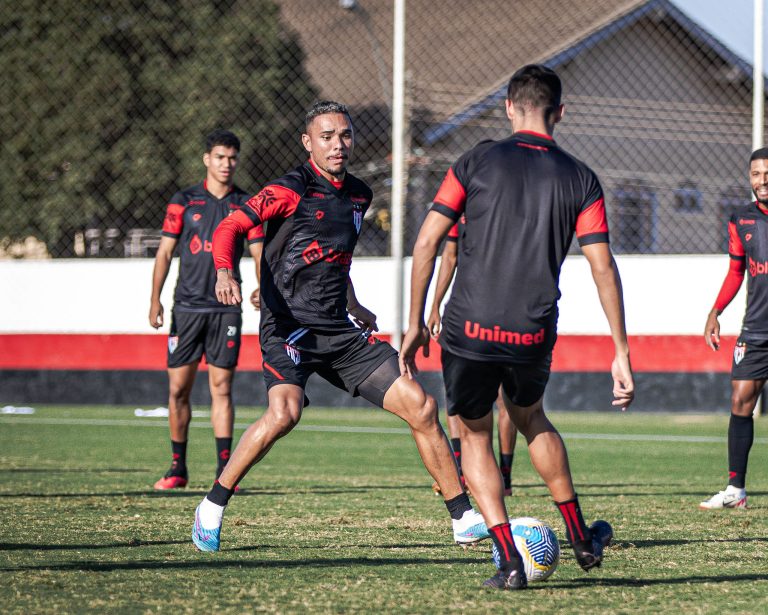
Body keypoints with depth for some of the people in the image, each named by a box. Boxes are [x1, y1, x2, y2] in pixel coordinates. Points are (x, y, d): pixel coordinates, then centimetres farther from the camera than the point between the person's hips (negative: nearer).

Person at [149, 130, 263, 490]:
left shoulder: (245, 205, 6)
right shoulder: (184, 202, 5)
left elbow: (258, 253, 3)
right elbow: (165, 251, 6)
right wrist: (155, 299, -2)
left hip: (226, 308, 0)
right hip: (187, 307, 0)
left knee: (221, 389, -3)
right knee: (178, 388, 1)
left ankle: (224, 470, -2)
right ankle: (178, 468, 10)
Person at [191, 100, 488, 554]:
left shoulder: (358, 195, 14)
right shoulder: (291, 190, -7)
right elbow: (230, 227, -13)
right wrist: (225, 272, -32)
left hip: (340, 331, 6)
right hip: (289, 326, -6)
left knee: (422, 408, -3)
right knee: (285, 413, -31)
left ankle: (465, 519, 8)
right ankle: (212, 510, -11)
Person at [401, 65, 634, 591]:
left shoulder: (477, 163, 1)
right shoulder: (580, 180, 4)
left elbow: (427, 242, -3)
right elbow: (603, 267, -2)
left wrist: (416, 324, 5)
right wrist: (621, 354, 1)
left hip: (469, 330, -2)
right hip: (534, 337, 2)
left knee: (475, 434, 18)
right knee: (531, 419, 30)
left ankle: (510, 561, 4)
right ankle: (581, 539, 35)